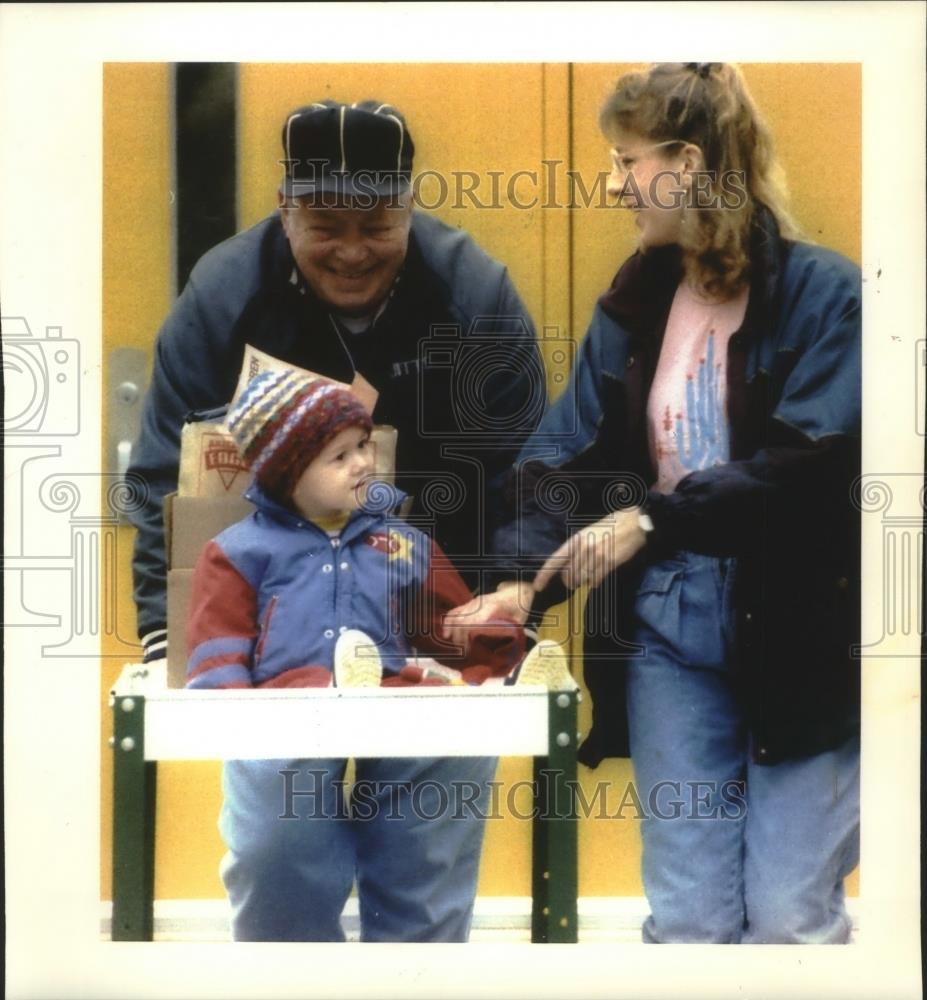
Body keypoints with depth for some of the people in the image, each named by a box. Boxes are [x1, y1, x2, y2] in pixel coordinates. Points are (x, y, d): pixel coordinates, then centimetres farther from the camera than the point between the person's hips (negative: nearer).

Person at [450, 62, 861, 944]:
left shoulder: (822, 291, -7)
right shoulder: (635, 300, 9)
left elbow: (810, 461, -18)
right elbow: (566, 450, 3)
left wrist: (652, 521, -23)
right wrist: (524, 578, -12)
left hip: (801, 634, -4)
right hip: (670, 627, 4)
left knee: (789, 920, -2)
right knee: (687, 918, 5)